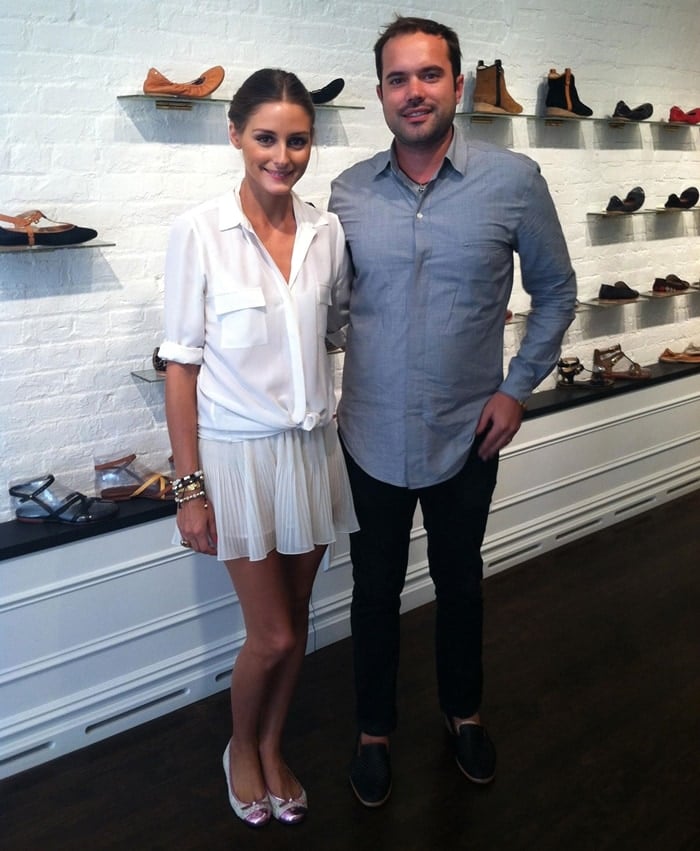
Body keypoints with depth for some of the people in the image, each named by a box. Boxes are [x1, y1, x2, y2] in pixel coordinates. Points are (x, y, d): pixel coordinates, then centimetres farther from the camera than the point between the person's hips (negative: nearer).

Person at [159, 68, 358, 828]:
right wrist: (189, 489, -11)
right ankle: (240, 748, 34)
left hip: (313, 446, 4)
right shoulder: (199, 232, -12)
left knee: (293, 622, 15)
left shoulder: (327, 232, 0)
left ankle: (272, 748, 40)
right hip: (239, 451, -4)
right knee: (272, 636, 3)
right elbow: (180, 365, -10)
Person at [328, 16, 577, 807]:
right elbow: (334, 302, 7)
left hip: (466, 437, -1)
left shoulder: (513, 180, -9)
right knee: (374, 591, 15)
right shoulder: (348, 191, -4)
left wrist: (518, 388, -4)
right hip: (371, 437, 1)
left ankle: (463, 711, 45)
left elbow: (554, 290, 2)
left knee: (460, 584, 19)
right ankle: (374, 728, 38)